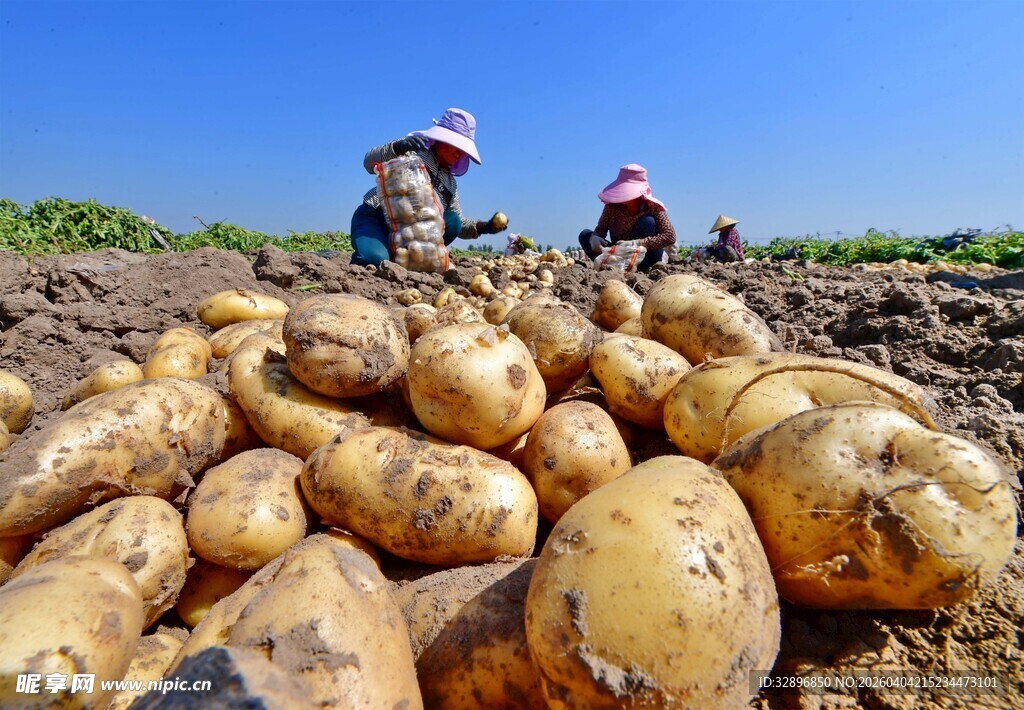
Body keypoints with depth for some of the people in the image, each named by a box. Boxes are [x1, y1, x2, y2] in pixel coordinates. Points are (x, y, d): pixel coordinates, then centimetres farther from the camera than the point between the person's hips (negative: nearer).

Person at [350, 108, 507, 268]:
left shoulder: (450, 184, 15)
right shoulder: (415, 148, -3)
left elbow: (457, 224, 19)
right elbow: (369, 163, -14)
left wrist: (482, 227, -1)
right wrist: (398, 147, -34)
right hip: (374, 218, -6)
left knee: (452, 220, -13)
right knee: (375, 260, -35)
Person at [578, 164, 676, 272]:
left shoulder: (653, 207, -17)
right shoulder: (612, 205, -9)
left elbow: (670, 237, -26)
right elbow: (601, 229, -5)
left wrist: (636, 243, -38)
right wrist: (594, 238, -32)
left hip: (646, 258, -3)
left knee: (647, 222, -28)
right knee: (585, 235, -11)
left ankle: (639, 268, -22)